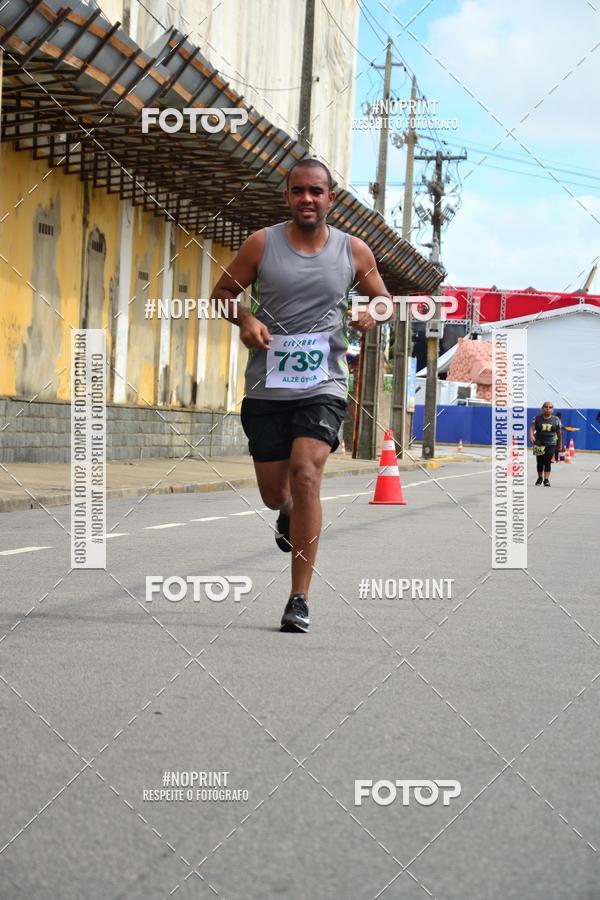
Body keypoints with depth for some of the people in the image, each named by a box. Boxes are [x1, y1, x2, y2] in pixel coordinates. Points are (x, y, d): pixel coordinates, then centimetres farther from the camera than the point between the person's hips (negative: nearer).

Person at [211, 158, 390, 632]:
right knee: (274, 493, 6)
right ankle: (288, 512, 48)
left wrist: (372, 313, -6)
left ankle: (300, 599, -15)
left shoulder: (354, 251, 3)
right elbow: (223, 292, 10)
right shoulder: (262, 244, 0)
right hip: (267, 387, 1)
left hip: (323, 385, -1)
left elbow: (384, 299, 17)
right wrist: (245, 319, -11)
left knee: (306, 476, -21)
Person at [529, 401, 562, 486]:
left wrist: (560, 444, 13)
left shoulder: (556, 419, 3)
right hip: (539, 444, 1)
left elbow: (559, 432, 10)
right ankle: (540, 478, 28)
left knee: (548, 462, -8)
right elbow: (532, 428, -12)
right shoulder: (537, 418, 0)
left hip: (550, 444, -1)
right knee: (540, 462, 8)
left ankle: (546, 479, -7)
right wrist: (531, 436, -32)